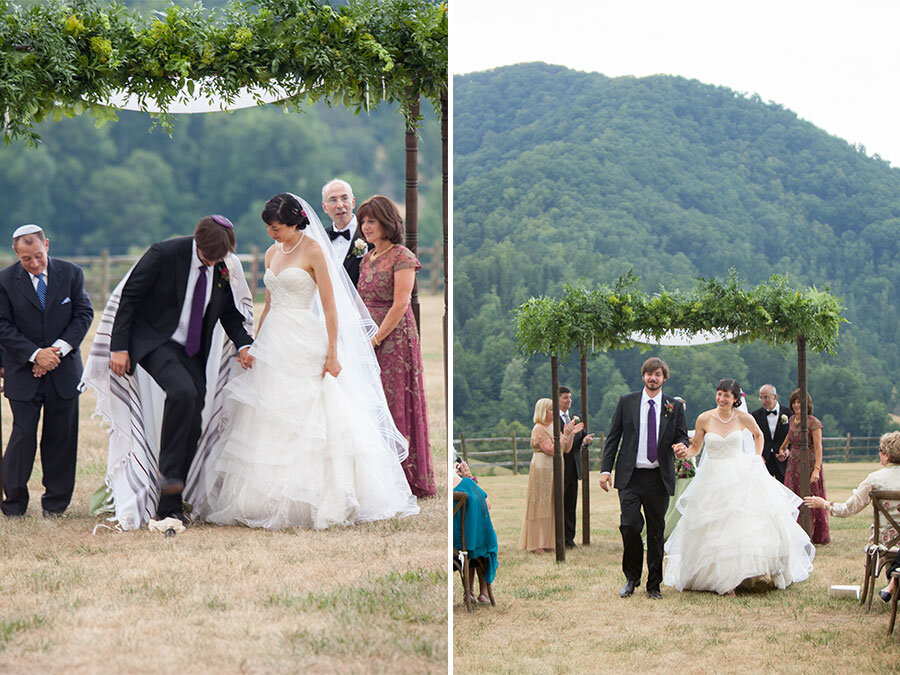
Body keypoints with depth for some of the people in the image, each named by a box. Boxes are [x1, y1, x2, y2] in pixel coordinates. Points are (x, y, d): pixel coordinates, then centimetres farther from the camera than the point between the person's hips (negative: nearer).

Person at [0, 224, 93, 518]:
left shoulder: (71, 273, 0)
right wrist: (35, 354, -16)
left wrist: (59, 349, -12)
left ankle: (55, 502, 17)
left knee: (62, 436, 5)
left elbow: (84, 314, 0)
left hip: (64, 370, 2)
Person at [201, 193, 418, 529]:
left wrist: (332, 353, -15)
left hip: (303, 343, -7)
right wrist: (256, 346, 17)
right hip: (273, 342, 7)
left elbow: (330, 305, -10)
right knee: (266, 422, 3)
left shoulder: (313, 250, -7)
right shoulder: (272, 253, 13)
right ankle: (265, 501, 7)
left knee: (303, 422, -7)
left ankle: (303, 503, -1)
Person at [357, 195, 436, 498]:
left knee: (395, 405, -5)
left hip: (395, 339, -7)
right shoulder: (367, 259, 15)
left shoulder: (402, 258, -8)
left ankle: (407, 479, 1)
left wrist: (375, 340, -16)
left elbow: (400, 306, -14)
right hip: (368, 341, 7)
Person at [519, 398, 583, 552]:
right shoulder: (538, 429, -12)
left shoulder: (554, 427, 14)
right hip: (542, 470, -9)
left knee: (551, 507, 9)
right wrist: (565, 434, -18)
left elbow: (566, 449, 14)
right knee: (540, 505, -7)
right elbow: (552, 449, -21)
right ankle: (536, 544, -5)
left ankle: (547, 542, 13)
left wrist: (572, 434, 2)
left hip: (554, 471, 9)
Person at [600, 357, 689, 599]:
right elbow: (613, 437, 7)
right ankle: (632, 577, 6)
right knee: (629, 525, -14)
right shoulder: (626, 402, 7)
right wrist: (606, 469, -1)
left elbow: (682, 436, 11)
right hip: (630, 477, -1)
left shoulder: (674, 407, 8)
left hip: (659, 478, 1)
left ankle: (654, 585, 15)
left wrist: (681, 445, -15)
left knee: (656, 531, 5)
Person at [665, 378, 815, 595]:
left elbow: (758, 435, 20)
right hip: (713, 478, 0)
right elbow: (695, 447, 6)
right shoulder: (704, 419, -3)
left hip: (741, 477, 0)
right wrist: (685, 452, -15)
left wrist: (757, 458, 11)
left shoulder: (744, 418, -1)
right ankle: (723, 580, 2)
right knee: (716, 527, -3)